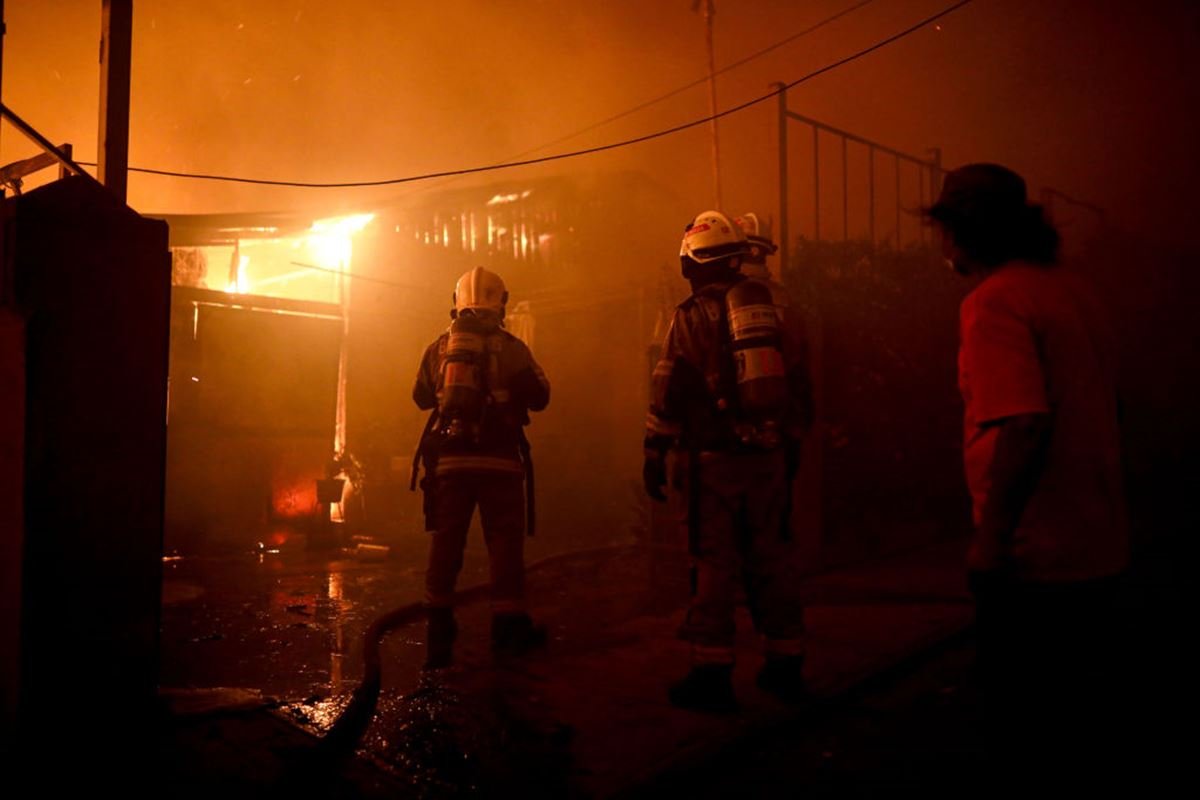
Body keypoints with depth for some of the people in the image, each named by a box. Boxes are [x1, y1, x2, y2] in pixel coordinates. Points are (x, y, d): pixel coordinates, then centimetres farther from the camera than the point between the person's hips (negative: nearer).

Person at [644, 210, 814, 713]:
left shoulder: (692, 317, -5)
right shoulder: (772, 312, 12)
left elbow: (668, 393, -9)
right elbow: (799, 387, 15)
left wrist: (655, 456, -3)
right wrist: (790, 447, 23)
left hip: (713, 458, -5)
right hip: (769, 456, 5)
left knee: (714, 564, 0)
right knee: (771, 558, 13)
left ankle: (711, 672, 4)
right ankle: (786, 665, 22)